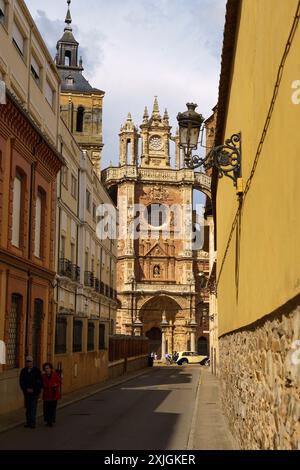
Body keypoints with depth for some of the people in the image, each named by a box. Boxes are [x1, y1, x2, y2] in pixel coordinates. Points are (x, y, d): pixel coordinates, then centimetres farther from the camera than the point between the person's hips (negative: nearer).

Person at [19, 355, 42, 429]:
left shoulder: (37, 370, -3)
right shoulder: (23, 371, 5)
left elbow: (39, 382, -2)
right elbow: (21, 381, 4)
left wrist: (33, 390, -8)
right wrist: (26, 389, -8)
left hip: (34, 392, -3)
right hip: (26, 392, 3)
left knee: (33, 407, -7)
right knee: (28, 407, 8)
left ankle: (32, 423, -5)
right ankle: (28, 422, 16)